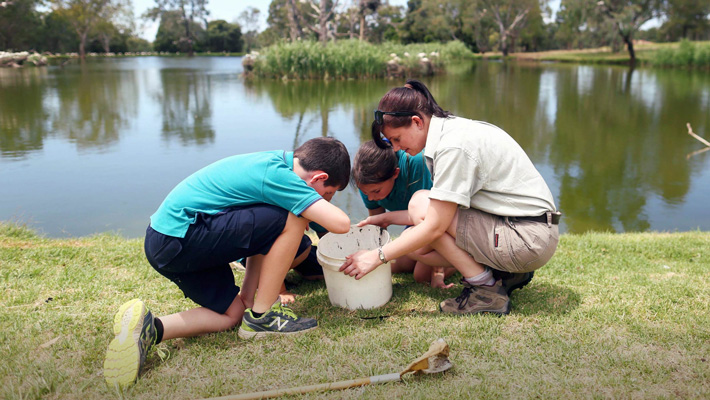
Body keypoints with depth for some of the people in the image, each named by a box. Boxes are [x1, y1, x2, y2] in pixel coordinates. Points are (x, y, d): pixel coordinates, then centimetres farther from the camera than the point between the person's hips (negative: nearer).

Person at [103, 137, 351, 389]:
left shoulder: (272, 163, 12)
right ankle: (262, 317, -1)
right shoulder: (278, 175, -16)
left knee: (232, 314, 16)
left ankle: (148, 328, 1)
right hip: (180, 236, -10)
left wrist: (248, 297, 19)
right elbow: (341, 223, -22)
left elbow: (260, 234, 17)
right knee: (294, 218, -12)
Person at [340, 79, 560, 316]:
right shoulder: (451, 130, 8)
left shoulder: (453, 146, -21)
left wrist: (378, 256, -15)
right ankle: (508, 273, 11)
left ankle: (486, 289, -8)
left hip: (529, 241, -9)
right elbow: (439, 213, 11)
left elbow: (434, 227, -21)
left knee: (419, 204, -15)